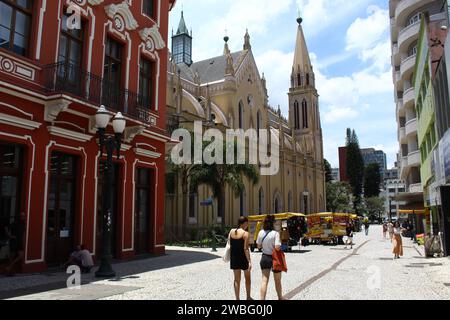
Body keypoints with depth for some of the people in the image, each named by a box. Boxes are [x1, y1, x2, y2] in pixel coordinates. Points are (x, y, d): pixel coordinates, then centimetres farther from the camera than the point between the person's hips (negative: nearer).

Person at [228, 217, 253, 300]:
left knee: (237, 279, 13)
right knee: (247, 278, 17)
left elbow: (230, 246, 4)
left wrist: (231, 258, 13)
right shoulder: (245, 233, -15)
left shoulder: (231, 231, 1)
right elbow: (245, 249, -18)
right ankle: (248, 297, 28)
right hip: (243, 257, -4)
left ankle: (237, 298, 16)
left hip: (234, 257, 4)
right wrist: (249, 261, -16)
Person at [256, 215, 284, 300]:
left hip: (264, 258, 3)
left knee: (264, 280, 6)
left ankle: (262, 298, 1)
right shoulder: (275, 233, -20)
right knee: (277, 281, 17)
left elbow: (258, 246, 4)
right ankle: (280, 297, 36)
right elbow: (277, 247, -25)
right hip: (274, 258, -3)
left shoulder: (261, 233, -4)